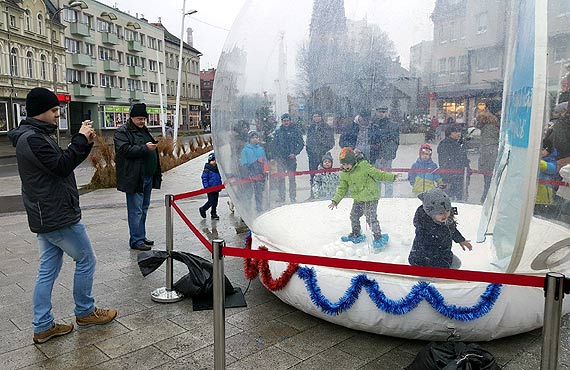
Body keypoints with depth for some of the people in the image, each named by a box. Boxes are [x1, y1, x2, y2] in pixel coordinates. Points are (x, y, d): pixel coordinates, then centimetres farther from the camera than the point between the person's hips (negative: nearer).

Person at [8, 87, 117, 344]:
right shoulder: (33, 139, -17)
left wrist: (85, 143, 2)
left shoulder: (34, 136, 15)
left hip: (45, 217, 10)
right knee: (86, 260, 5)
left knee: (48, 270, 12)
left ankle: (43, 326, 18)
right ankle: (85, 312, 20)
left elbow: (62, 161, 15)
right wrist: (80, 139, -15)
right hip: (58, 216, -10)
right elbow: (61, 166, -22)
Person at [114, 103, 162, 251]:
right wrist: (145, 148, -23)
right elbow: (126, 150, -20)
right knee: (136, 210, -5)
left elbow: (153, 154, 27)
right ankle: (136, 240, 1)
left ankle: (141, 237, 23)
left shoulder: (144, 130, 20)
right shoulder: (122, 132, -5)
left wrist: (157, 173, 23)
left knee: (144, 209, 14)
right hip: (134, 178, -8)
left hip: (148, 177, 8)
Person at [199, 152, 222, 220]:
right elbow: (204, 178, -12)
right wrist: (206, 187, -17)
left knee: (215, 202, 11)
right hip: (210, 189, -7)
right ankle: (202, 209, 18)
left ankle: (214, 214, 22)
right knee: (211, 202, -5)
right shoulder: (207, 169, -12)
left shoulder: (217, 168, 9)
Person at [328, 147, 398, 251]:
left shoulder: (363, 166, -14)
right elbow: (342, 188, 9)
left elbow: (377, 174, -6)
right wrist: (335, 200, 1)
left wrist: (391, 177, -6)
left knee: (371, 218, -11)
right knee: (354, 216, 16)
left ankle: (379, 237, 4)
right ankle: (356, 235, 37)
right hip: (358, 200, 7)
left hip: (370, 197, -7)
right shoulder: (344, 174, 3)